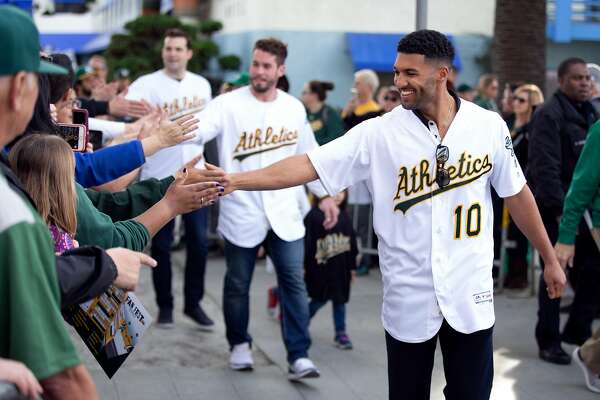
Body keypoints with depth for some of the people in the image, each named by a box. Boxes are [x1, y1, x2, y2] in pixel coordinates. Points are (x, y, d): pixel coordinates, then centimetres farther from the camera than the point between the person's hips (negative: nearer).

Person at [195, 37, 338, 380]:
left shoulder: (295, 108, 6)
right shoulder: (229, 104, -7)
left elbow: (309, 154, 16)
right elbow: (195, 130, -22)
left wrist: (325, 194, 15)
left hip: (285, 213, 2)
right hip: (241, 213, -2)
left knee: (294, 283, -1)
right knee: (238, 284, 10)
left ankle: (299, 356, 4)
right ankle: (240, 344, 31)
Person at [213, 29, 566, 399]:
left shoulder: (489, 125, -3)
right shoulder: (379, 133, -7)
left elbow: (517, 193, 7)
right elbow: (308, 165, -13)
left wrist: (551, 259, 13)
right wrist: (234, 180, -23)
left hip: (470, 292, 1)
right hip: (408, 297, 0)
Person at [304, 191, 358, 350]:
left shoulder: (345, 217, 8)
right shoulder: (314, 215, -10)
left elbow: (351, 242, 13)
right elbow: (306, 241, -12)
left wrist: (352, 266, 14)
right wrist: (303, 265, -14)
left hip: (341, 267, 5)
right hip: (320, 266, -5)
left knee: (340, 300, 9)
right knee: (319, 300, 2)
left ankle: (341, 333, 17)